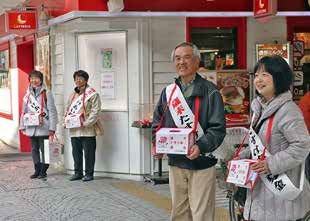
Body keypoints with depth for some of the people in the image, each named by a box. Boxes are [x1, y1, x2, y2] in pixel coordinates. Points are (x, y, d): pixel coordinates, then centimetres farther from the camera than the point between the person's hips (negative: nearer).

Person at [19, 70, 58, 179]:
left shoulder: (46, 94, -4)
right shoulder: (28, 95, 13)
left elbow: (52, 111, -8)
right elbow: (24, 112, 18)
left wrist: (52, 129, -13)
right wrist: (22, 127, 12)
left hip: (43, 128, -5)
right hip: (31, 128, 5)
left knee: (44, 149, -1)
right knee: (34, 149, 10)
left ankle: (43, 171, 9)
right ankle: (37, 170, 19)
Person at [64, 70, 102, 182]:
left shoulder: (92, 94, -5)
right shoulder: (73, 95, 17)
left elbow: (95, 111, -12)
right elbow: (67, 109, 22)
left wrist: (86, 123, -18)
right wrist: (66, 120, 5)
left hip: (87, 130, -7)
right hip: (74, 130, 7)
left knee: (88, 152, -1)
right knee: (76, 152, 12)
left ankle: (89, 174, 8)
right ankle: (78, 173, 22)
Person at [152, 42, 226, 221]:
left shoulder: (210, 91, -5)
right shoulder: (168, 91, 12)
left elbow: (218, 128, -11)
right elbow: (157, 124, 18)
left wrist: (201, 146, -27)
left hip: (201, 164, -5)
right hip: (175, 163, 5)